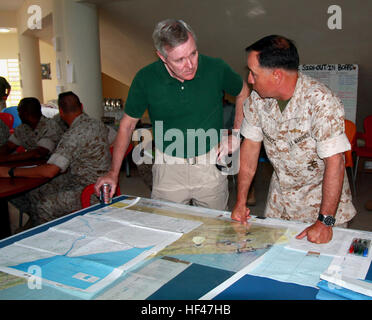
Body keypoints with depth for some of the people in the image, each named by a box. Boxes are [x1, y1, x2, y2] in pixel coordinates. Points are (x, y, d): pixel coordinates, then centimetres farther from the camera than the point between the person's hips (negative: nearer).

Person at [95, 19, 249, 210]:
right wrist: (113, 173, 0)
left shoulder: (216, 69, -11)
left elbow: (243, 93, 9)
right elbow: (128, 124, 0)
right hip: (168, 168, 0)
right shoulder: (146, 79, -12)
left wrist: (236, 135, 0)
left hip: (211, 165, 1)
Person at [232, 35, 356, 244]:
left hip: (322, 198, -4)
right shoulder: (257, 98, -9)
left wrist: (325, 222, -26)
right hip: (279, 199, 5)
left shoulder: (321, 101, -27)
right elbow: (250, 145, -2)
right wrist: (240, 202, -3)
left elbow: (335, 163, -27)